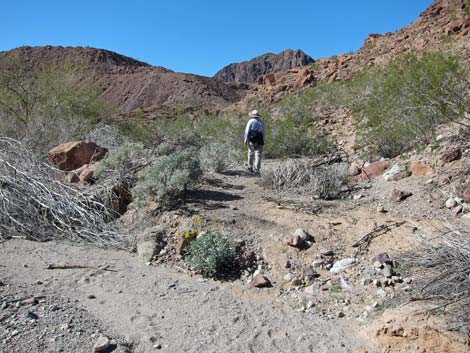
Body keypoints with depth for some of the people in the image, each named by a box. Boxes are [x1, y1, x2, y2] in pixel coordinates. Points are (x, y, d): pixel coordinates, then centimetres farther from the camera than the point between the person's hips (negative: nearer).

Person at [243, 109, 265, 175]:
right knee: (258, 154, -3)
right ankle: (256, 169, -12)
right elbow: (264, 132, 16)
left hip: (252, 138, -1)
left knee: (251, 153, 14)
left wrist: (245, 139, -10)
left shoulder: (251, 121, 4)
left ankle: (250, 167, 23)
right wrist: (262, 140, 26)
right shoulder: (262, 122, 14)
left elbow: (247, 130, -6)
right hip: (259, 140, 1)